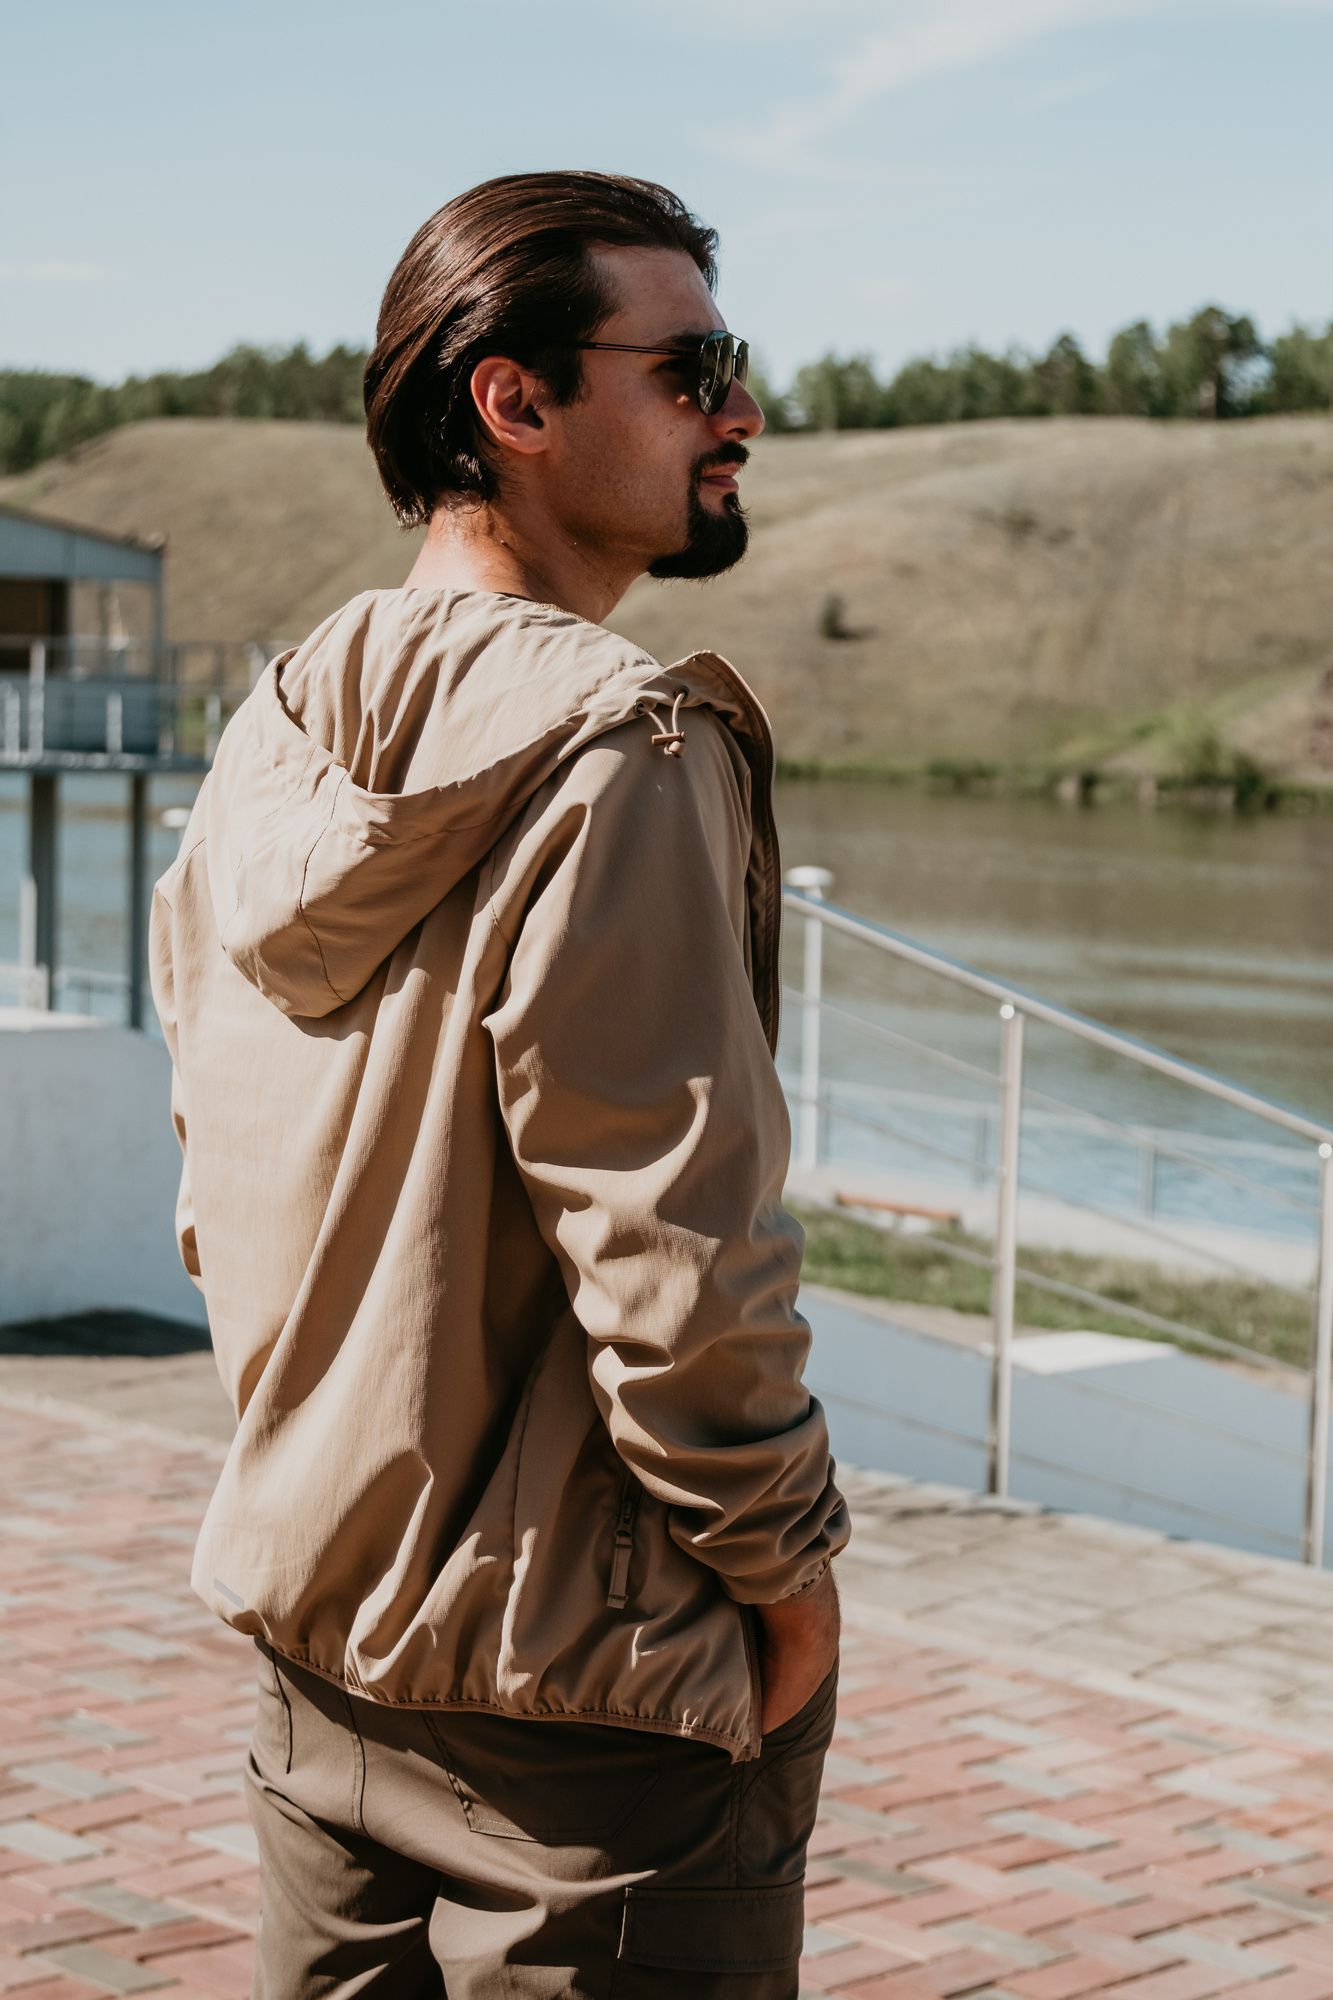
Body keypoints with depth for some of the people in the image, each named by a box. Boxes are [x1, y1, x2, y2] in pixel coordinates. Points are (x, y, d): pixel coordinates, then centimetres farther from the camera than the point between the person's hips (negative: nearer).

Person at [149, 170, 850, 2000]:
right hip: (582, 1683, -8)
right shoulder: (615, 751, -20)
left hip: (316, 1632, 8)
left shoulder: (273, 743, 5)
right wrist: (788, 1566, -10)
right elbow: (670, 1244, -22)